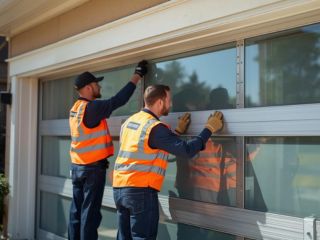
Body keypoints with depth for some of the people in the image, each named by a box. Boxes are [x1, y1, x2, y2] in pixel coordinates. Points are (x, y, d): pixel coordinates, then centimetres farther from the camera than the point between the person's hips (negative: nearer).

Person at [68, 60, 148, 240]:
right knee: (90, 213, -3)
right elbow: (118, 100, -18)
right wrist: (137, 76, -11)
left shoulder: (76, 108, 10)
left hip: (78, 166, 9)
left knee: (77, 211, 12)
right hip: (93, 168, -8)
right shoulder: (92, 108, -18)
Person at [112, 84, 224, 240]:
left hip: (119, 188, 8)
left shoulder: (129, 121, 13)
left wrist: (178, 131, 22)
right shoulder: (155, 127, -14)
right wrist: (209, 129, -6)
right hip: (141, 190, -8)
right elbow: (187, 150, -17)